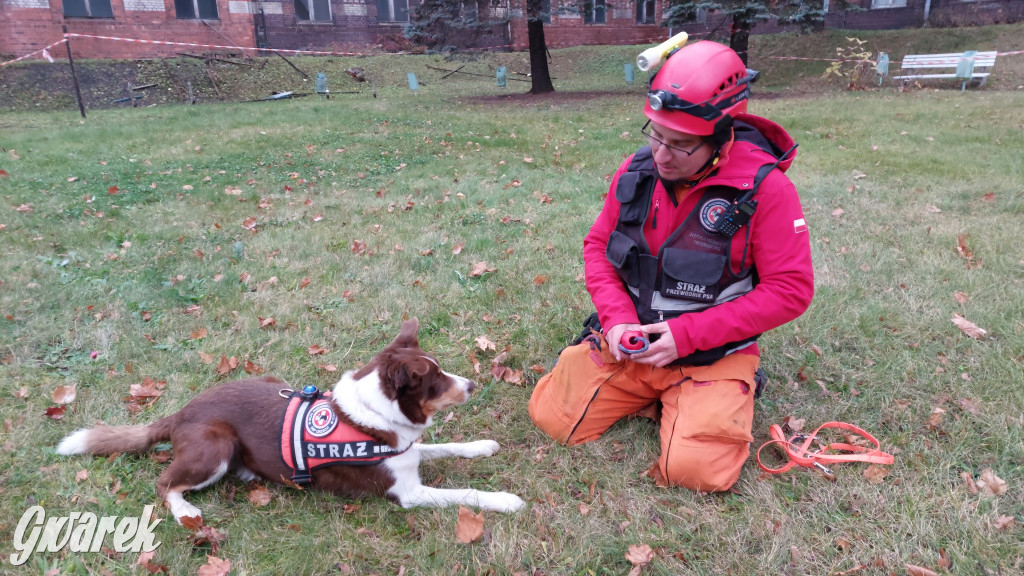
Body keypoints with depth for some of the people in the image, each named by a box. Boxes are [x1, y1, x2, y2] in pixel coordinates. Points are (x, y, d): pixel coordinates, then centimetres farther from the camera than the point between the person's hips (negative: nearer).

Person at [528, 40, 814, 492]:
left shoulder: (764, 188, -17)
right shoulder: (636, 172, -4)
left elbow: (790, 290, -15)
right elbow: (598, 246, 7)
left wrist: (687, 334, -20)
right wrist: (618, 319, -11)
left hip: (713, 354, -3)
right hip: (632, 342, 4)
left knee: (696, 469, -21)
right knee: (551, 416, -3)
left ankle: (725, 397, 12)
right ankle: (652, 392, 18)